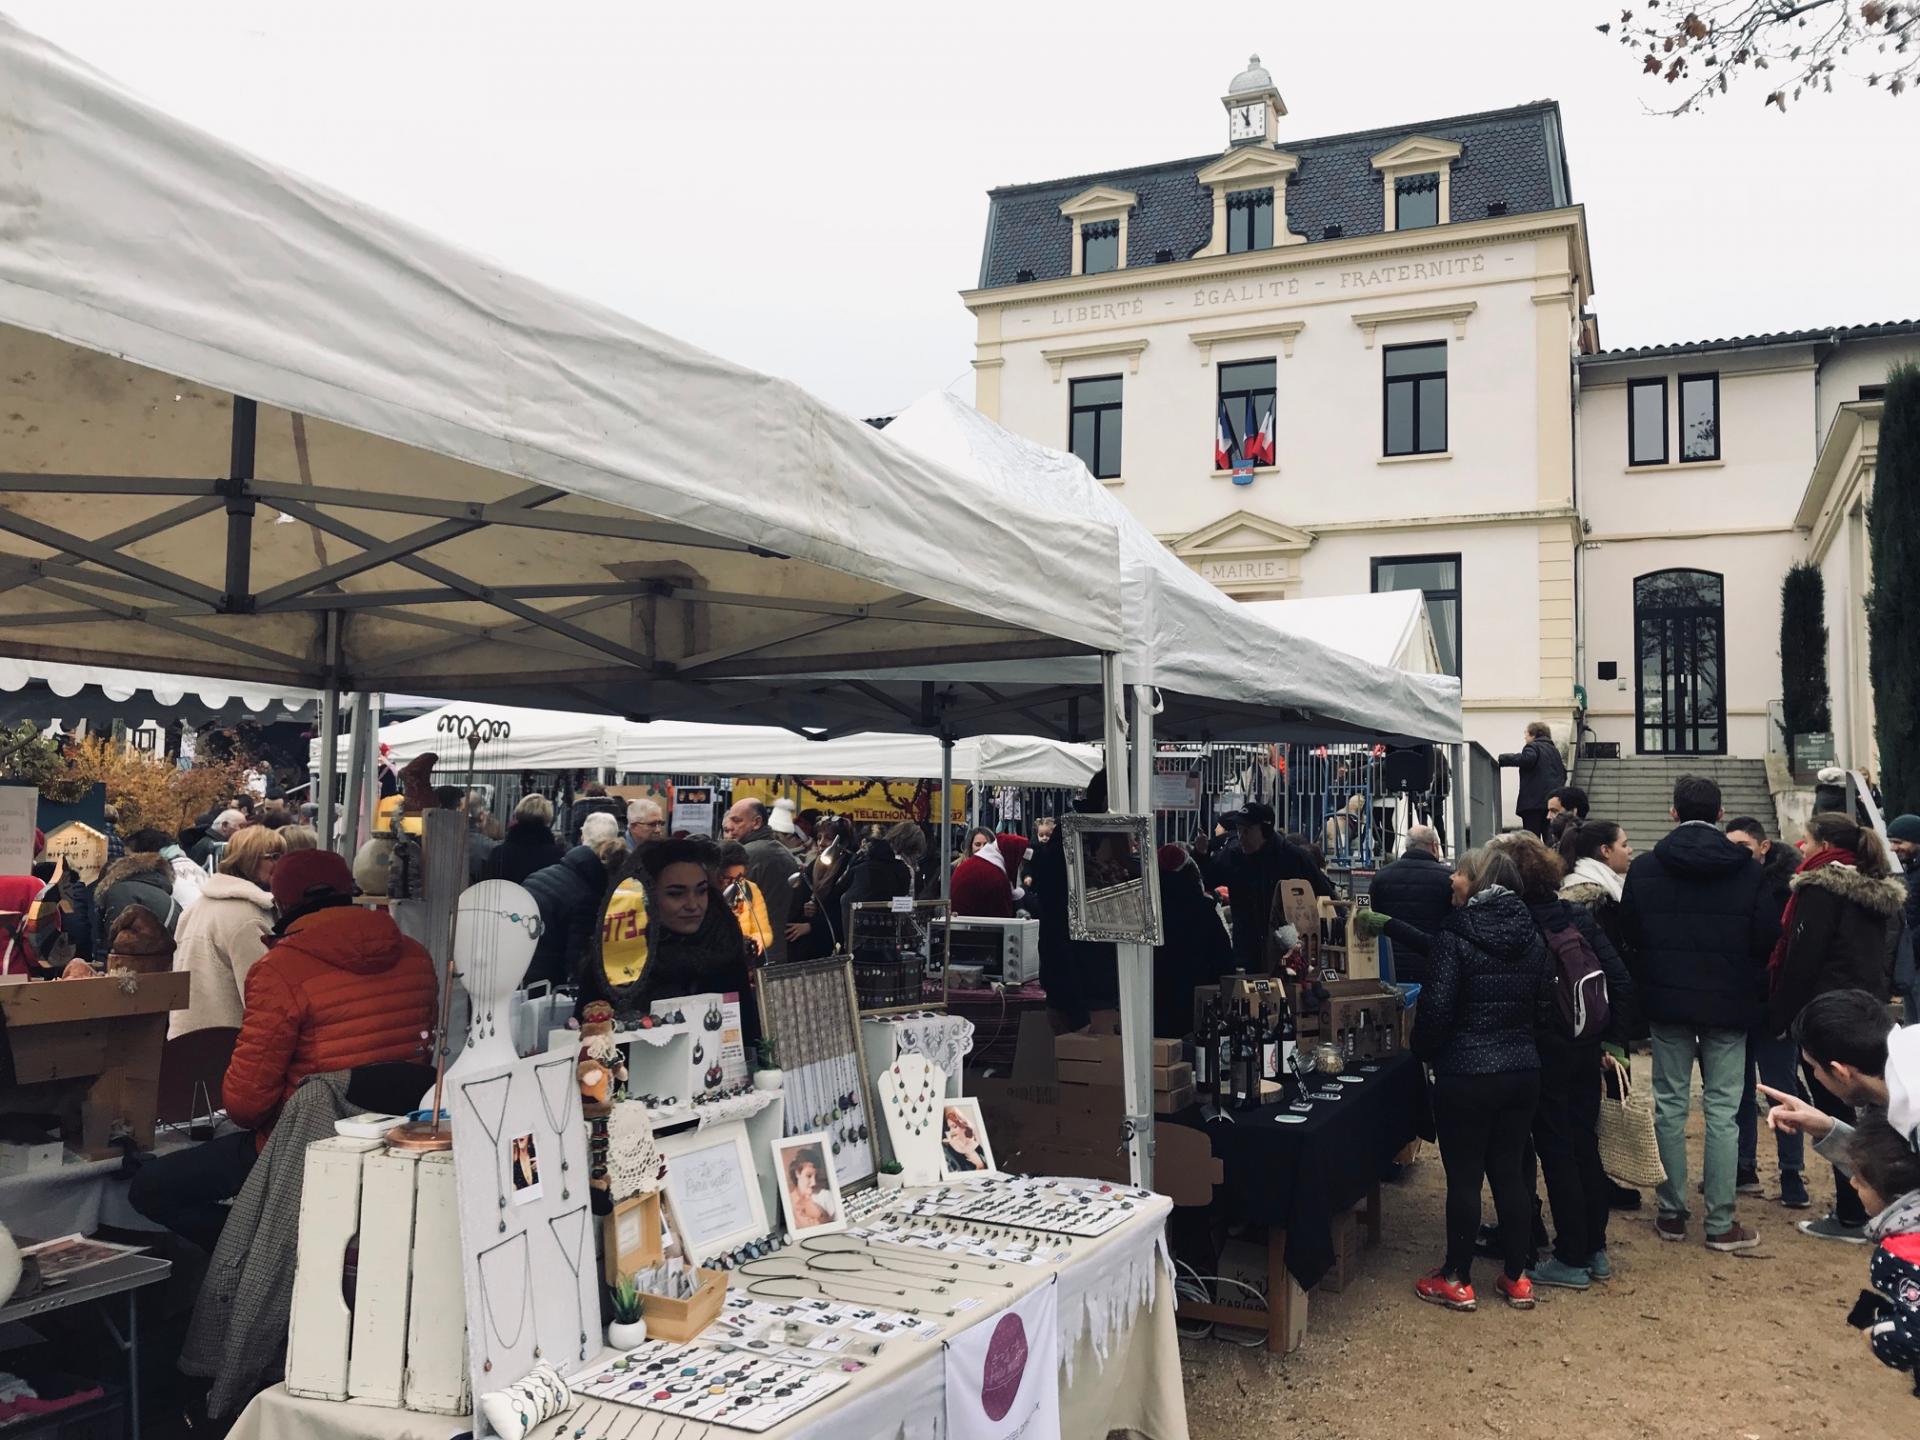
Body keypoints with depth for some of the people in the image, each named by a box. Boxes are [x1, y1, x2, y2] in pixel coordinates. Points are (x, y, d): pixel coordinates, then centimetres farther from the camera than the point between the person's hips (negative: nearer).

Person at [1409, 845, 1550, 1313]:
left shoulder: (1455, 937, -14)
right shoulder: (1532, 937, 5)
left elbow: (1436, 1009, -15)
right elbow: (1541, 1002, 11)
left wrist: (1423, 1051, 2)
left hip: (1465, 1076, -6)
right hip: (1523, 1071, 6)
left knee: (1463, 1177, 4)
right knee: (1509, 1171, 15)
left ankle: (1456, 1280, 15)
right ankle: (1516, 1278, 22)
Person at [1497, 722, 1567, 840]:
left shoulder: (1533, 746, -4)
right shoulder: (1554, 749, 23)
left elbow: (1526, 759, -25)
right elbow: (1563, 774, 28)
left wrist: (1501, 759, -22)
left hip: (1534, 801, -8)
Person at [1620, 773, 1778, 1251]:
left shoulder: (1644, 868, -7)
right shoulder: (1749, 871, -8)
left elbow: (1629, 934, -1)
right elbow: (1767, 939, -6)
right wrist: (1740, 972, 14)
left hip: (1667, 1001, 1)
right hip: (1729, 1003, -1)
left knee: (1670, 1105, 10)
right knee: (1722, 1110, 5)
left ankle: (1672, 1214, 15)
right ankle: (1721, 1223, 8)